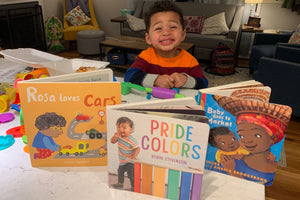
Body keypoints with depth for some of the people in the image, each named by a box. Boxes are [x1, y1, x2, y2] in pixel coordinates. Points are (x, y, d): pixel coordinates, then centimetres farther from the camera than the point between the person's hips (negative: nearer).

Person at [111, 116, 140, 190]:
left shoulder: (131, 140, -30)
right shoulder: (119, 136, -10)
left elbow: (137, 148, -25)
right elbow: (112, 141, -1)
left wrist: (134, 155, -42)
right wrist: (115, 136, -22)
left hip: (130, 162, -8)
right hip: (122, 161, 8)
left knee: (131, 174, -4)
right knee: (120, 172, 26)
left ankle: (134, 186, 16)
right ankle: (120, 183, 49)